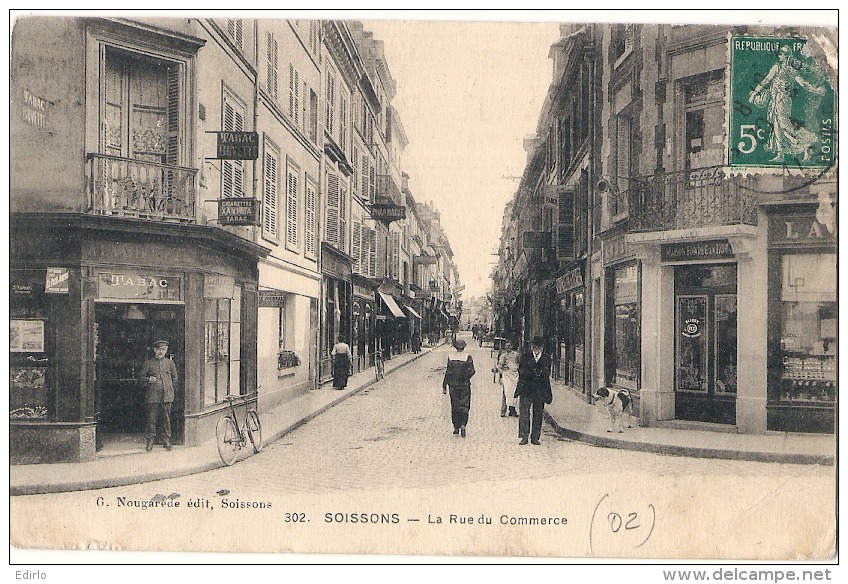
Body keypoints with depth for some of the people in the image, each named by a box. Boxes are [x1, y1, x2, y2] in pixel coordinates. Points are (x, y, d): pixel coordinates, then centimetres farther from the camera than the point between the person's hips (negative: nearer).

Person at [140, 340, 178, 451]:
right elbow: (141, 376, 10)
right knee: (152, 419, 0)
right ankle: (150, 440, 9)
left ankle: (166, 441, 10)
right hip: (153, 395, -1)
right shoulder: (148, 363, 6)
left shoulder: (170, 363, 11)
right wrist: (148, 379, -8)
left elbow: (174, 378, 20)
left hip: (167, 396, 1)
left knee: (166, 419, 3)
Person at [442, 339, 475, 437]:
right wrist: (466, 377, 7)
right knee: (464, 406, 7)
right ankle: (463, 425, -10)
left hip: (453, 384, 2)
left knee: (454, 406, 12)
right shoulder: (468, 357, -8)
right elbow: (472, 371, -13)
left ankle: (456, 427, 14)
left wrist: (444, 386, 2)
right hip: (465, 385, -2)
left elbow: (448, 372, -3)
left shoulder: (450, 356, -3)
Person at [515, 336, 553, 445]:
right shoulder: (525, 357, 7)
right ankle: (524, 437, -1)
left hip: (540, 390, 1)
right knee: (523, 412, -6)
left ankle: (535, 437, 11)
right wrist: (534, 373, -14)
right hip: (526, 388, -1)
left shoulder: (547, 358, 8)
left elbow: (547, 374, 5)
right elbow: (521, 371, 0)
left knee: (538, 414, 4)